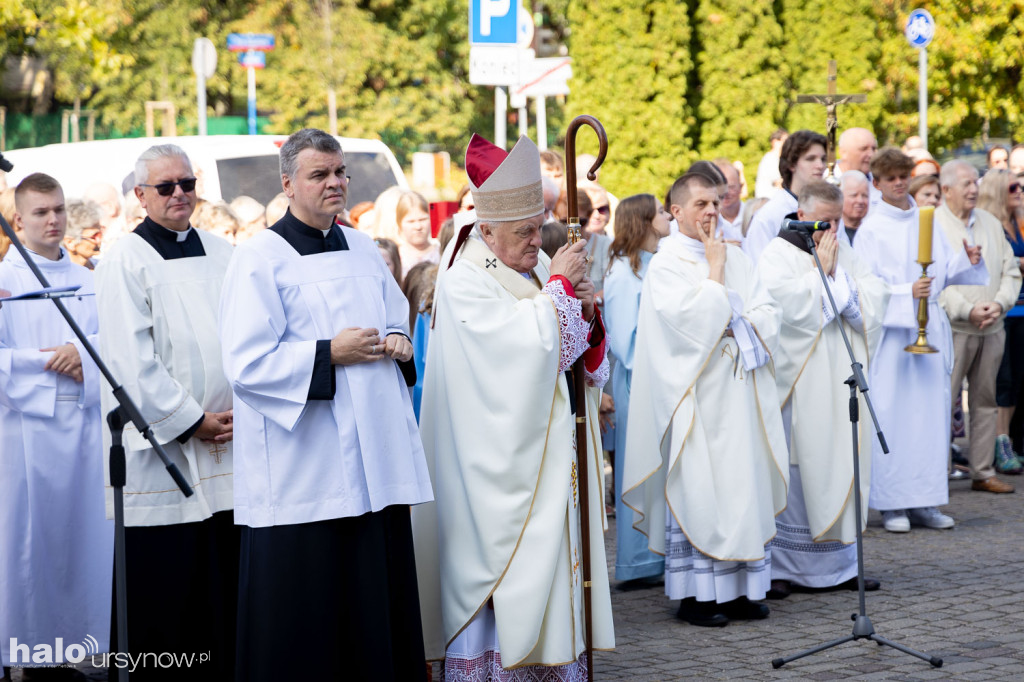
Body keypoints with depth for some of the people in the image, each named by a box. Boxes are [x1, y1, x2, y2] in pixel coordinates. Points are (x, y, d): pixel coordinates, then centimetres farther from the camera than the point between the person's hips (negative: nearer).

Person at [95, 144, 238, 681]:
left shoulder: (222, 254, 13)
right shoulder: (125, 259, -4)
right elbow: (131, 359, -10)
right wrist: (190, 420, -12)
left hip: (227, 439, 5)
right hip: (159, 445, -5)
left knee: (223, 577, 8)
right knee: (162, 590, -1)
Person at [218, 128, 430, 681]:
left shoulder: (363, 250, 14)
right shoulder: (259, 259, -6)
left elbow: (397, 321, 26)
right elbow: (245, 364, -13)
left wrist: (398, 343, 3)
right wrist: (329, 355, -17)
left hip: (373, 464, 6)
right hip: (300, 470, -6)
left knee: (378, 605, 9)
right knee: (303, 622, -3)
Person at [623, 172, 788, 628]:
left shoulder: (736, 259, 14)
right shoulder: (665, 265, -5)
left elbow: (769, 314, 10)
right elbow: (694, 321, -18)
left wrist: (736, 325, -8)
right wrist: (715, 271, -9)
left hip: (741, 396, 6)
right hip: (696, 398, -6)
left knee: (744, 488, 6)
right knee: (696, 492, -5)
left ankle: (738, 589, 13)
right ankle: (694, 594, 1)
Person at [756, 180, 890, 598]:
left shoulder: (844, 252, 16)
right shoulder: (777, 256, -4)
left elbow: (876, 295, 7)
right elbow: (792, 304, -20)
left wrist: (840, 279, -7)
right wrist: (822, 270, -10)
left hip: (841, 382, 6)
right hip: (799, 384, -6)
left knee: (840, 465, 7)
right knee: (795, 469, -4)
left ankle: (839, 563, 13)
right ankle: (780, 567, 3)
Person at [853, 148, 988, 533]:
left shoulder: (926, 222, 14)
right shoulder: (870, 230, -2)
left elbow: (946, 271, 15)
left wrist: (968, 260, -4)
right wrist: (906, 293, -20)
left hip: (930, 329, 5)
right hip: (892, 332, -5)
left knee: (931, 412, 4)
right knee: (891, 414, -6)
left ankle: (923, 501, 11)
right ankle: (891, 504, 1)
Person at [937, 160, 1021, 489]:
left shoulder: (991, 223, 14)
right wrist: (967, 311, -17)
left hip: (992, 328, 6)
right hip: (953, 329, -6)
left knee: (985, 400, 9)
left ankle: (983, 471, 16)